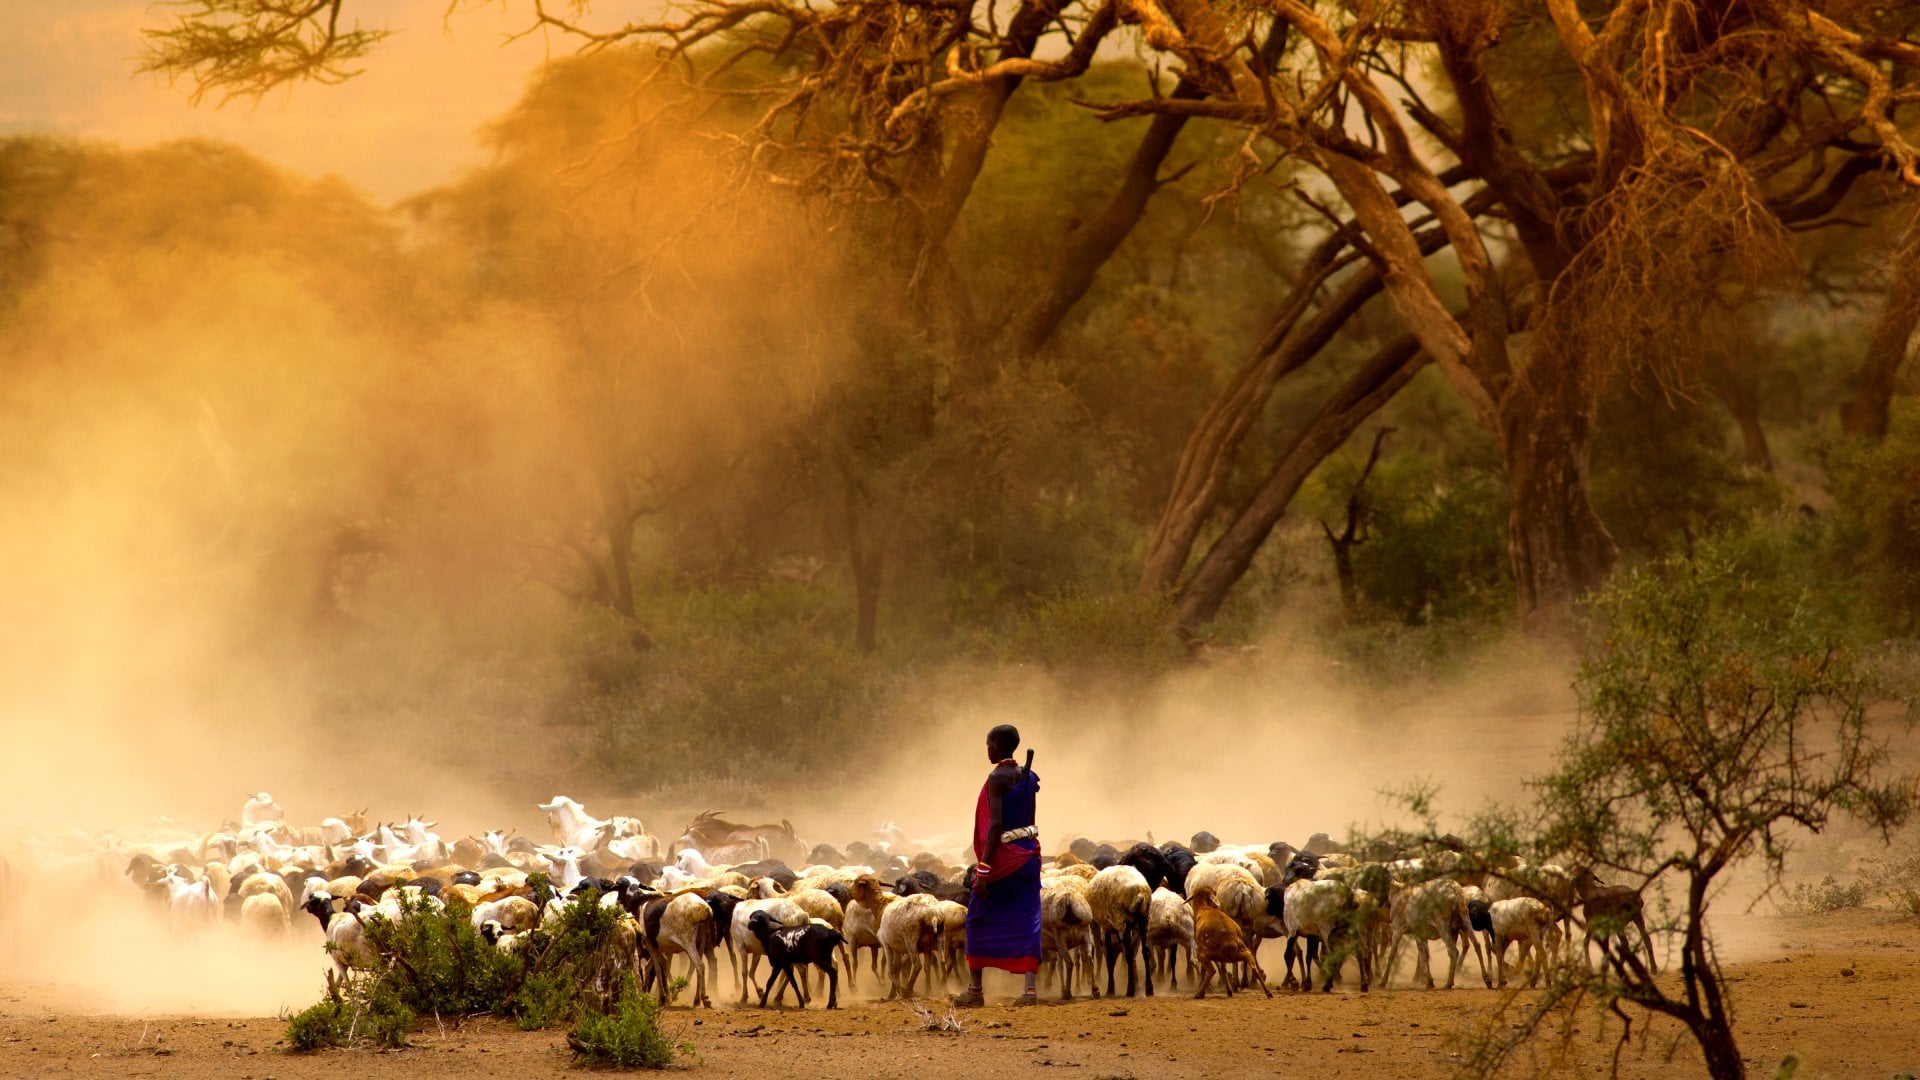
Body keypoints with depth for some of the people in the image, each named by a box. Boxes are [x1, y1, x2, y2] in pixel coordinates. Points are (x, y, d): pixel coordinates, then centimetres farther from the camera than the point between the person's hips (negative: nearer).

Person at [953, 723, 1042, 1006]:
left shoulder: (998, 778, -15)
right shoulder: (1027, 778, 9)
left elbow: (995, 826, -20)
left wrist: (983, 869, -21)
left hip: (1003, 856, -7)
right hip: (1028, 853, 7)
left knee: (978, 920, 8)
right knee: (1026, 922, 3)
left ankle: (975, 990, 13)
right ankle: (1030, 989, -6)